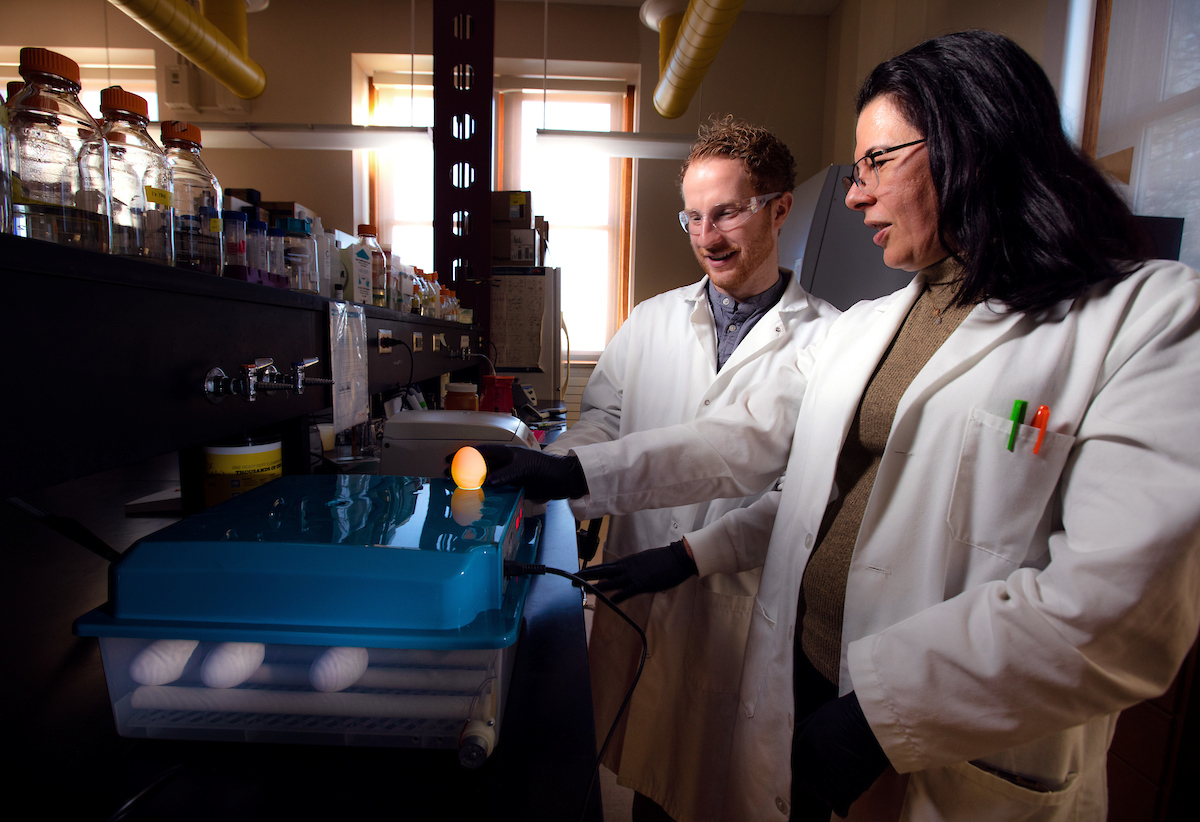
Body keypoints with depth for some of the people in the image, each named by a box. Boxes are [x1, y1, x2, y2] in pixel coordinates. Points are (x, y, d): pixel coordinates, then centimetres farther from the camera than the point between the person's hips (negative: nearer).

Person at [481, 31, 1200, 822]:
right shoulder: (862, 327, 8)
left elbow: (1114, 605, -21)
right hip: (796, 688, 5)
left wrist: (879, 712, -21)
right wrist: (578, 473, 0)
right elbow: (749, 439, 5)